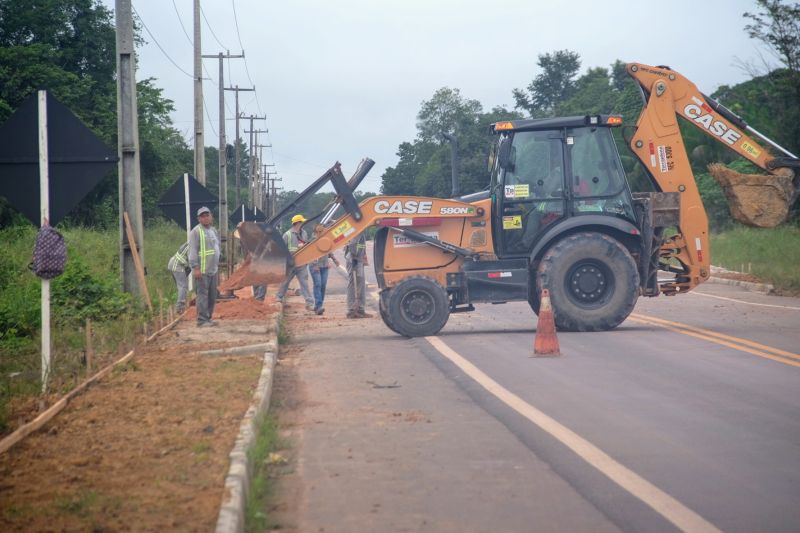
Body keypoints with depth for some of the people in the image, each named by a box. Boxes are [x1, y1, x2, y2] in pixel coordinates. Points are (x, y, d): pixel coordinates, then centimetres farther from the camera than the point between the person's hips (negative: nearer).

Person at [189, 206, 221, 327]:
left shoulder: (213, 230, 16)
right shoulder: (196, 231, -9)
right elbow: (193, 250, -15)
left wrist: (217, 264, 19)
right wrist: (195, 267, -20)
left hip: (213, 270, 8)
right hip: (202, 271, -8)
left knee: (212, 296, 11)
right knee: (203, 295, -8)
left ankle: (208, 317, 20)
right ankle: (202, 320, -5)